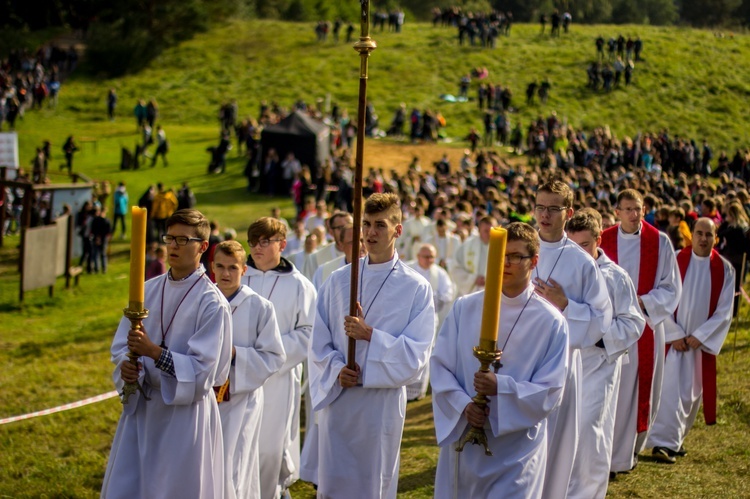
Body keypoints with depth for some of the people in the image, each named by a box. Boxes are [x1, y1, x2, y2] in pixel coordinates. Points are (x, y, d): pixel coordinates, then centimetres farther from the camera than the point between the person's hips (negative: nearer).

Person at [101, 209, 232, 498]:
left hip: (185, 412, -5)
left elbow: (202, 368, -16)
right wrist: (125, 366, -14)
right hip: (141, 407, 5)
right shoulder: (148, 290, 5)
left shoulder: (212, 303, -11)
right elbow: (121, 344, 8)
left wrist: (153, 351, -25)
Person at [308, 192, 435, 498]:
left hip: (382, 402, -2)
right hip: (336, 397, 2)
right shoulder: (338, 281, 5)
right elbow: (319, 342, 5)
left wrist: (370, 335, -17)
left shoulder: (416, 289, -4)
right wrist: (336, 370, -12)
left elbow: (416, 354, -8)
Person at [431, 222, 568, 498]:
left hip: (518, 446, -2)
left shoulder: (551, 321, -7)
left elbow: (551, 391, -8)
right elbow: (440, 366, 2)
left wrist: (501, 387, -23)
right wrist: (463, 405, -15)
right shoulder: (465, 308, 0)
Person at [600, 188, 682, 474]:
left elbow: (671, 287, 1)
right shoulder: (604, 241, 2)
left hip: (646, 325, 0)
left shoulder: (660, 242, 0)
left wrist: (643, 302, -13)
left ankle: (628, 452, 16)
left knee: (641, 390, 4)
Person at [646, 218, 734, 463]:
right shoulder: (676, 260, -5)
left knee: (692, 392, 9)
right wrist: (675, 334, -11)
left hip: (703, 340, 2)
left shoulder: (724, 269, -1)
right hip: (673, 338, -2)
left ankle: (676, 438, 23)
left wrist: (699, 336, -9)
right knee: (671, 388, -11)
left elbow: (724, 310, -2)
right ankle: (663, 442, -12)